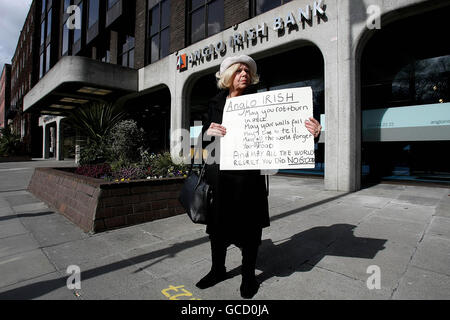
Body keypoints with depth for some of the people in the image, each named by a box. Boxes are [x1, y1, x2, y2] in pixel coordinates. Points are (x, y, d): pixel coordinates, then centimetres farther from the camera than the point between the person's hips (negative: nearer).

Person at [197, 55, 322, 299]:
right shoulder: (216, 104, 10)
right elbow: (204, 141, 10)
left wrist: (309, 132, -24)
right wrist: (209, 132, -13)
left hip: (247, 175, -3)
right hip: (219, 173, 3)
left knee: (248, 226, 9)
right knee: (217, 223, 14)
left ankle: (249, 276, 33)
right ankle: (218, 270, 39)